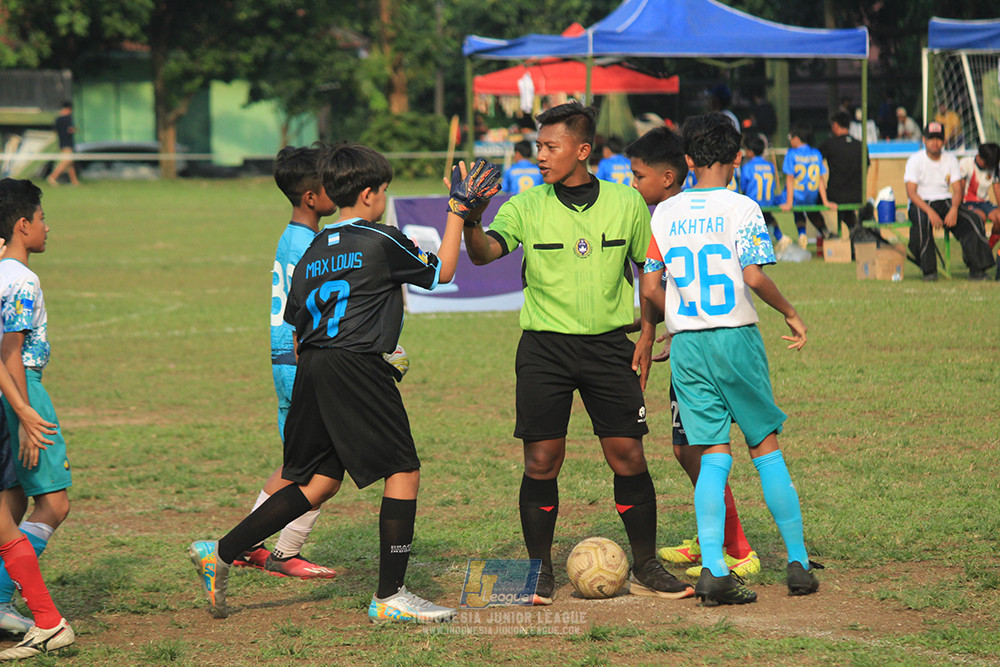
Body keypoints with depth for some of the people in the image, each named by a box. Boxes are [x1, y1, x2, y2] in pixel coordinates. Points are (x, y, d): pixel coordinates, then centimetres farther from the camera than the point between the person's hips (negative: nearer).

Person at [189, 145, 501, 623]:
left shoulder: (313, 253, 16)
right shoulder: (381, 242, -4)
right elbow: (441, 271, 11)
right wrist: (459, 211, 19)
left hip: (311, 369, 8)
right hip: (357, 367, -7)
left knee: (319, 482, 13)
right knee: (403, 471, 1)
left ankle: (219, 554, 7)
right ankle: (390, 597, 0)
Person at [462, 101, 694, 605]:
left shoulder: (626, 204, 2)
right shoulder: (526, 206, 0)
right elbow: (485, 253, -15)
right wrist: (468, 221, -35)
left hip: (609, 346, 1)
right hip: (543, 348, 0)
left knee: (628, 455, -2)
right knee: (542, 460, -3)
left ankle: (646, 568, 11)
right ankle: (539, 572, 10)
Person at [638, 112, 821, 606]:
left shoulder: (665, 213, 5)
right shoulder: (741, 208, -6)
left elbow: (650, 288, 3)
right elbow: (754, 277, -14)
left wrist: (650, 330, 21)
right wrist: (791, 315, 1)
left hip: (686, 345, 3)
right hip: (736, 338, -3)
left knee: (713, 457, 3)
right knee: (766, 448, 8)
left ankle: (713, 568, -10)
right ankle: (798, 562, 12)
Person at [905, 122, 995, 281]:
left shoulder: (951, 160, 9)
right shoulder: (915, 160, -3)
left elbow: (958, 190, 2)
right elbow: (911, 193, -13)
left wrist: (954, 210, -20)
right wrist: (930, 212, -28)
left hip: (946, 203, 4)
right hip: (921, 204, -4)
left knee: (974, 220, -21)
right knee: (922, 222, -39)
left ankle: (977, 270, -22)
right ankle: (928, 271, -32)